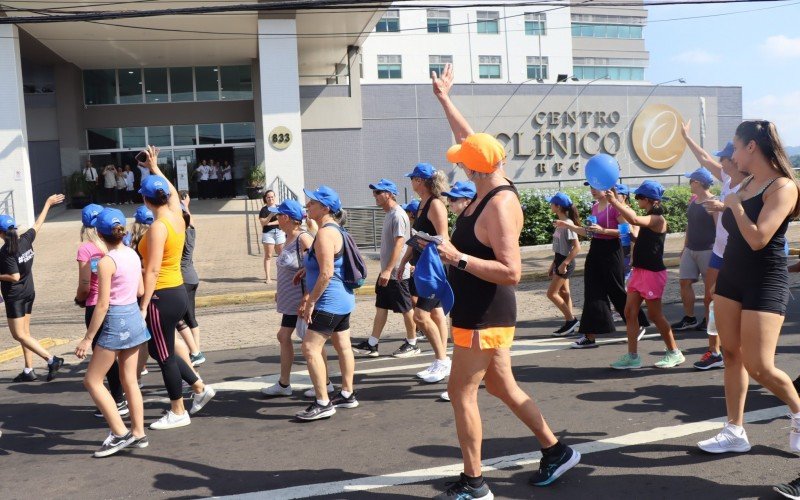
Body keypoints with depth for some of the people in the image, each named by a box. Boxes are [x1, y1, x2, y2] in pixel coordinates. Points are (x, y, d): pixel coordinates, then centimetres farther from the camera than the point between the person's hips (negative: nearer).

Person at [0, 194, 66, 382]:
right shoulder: (26, 240, -2)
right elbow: (38, 224, 13)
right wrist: (48, 203, 23)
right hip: (29, 293, 8)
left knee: (19, 335, -2)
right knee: (25, 333, 14)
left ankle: (52, 360, -10)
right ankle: (28, 371, 18)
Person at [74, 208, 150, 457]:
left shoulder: (106, 262, -17)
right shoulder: (133, 254, 3)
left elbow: (102, 305, -17)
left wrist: (88, 338, -12)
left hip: (115, 321, -8)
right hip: (134, 316, 8)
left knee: (92, 381, 5)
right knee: (130, 380, 14)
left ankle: (120, 433, 2)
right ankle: (138, 434, 19)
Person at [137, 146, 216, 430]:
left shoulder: (157, 228, -18)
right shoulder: (177, 217, 5)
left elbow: (152, 271, -20)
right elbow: (172, 192, 27)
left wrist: (143, 306, -18)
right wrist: (155, 168, 40)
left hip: (163, 297, -9)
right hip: (179, 291, 9)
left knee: (164, 355, 4)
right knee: (158, 350, 21)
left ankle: (178, 413, 16)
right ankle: (200, 388, 25)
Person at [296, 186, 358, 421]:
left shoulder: (325, 233, -19)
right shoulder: (335, 230, 13)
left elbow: (326, 273, -25)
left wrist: (310, 301, -19)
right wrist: (309, 295, 17)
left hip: (330, 302, -11)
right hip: (342, 299, 11)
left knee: (310, 348, -8)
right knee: (343, 346, 15)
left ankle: (323, 403, -4)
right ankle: (347, 394, 26)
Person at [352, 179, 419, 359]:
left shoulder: (398, 215, -16)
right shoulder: (388, 214, 13)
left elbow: (399, 244, -23)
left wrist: (389, 270, -26)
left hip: (397, 273, -10)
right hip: (386, 271, 10)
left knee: (406, 308, 3)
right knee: (381, 308, 11)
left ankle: (412, 344, 14)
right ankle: (371, 345, 15)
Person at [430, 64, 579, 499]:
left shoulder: (500, 205, -23)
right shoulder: (491, 188, 2)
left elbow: (511, 272, -28)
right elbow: (470, 138, 19)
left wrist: (458, 259, -28)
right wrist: (444, 99, 26)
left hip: (484, 316, -10)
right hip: (480, 312, 10)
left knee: (461, 392, 0)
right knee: (502, 386, 18)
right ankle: (556, 450, 30)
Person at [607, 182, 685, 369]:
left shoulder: (658, 219, -15)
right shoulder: (649, 218, 13)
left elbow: (634, 220, -33)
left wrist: (614, 201, -29)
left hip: (652, 273, -9)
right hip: (639, 271, 9)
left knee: (655, 315, 1)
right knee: (630, 312, 5)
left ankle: (674, 353, 17)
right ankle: (632, 356, 9)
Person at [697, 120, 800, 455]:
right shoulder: (746, 184, 10)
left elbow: (758, 239, -24)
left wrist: (734, 205, -13)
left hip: (765, 282, -8)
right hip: (731, 276, 8)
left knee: (758, 367, -8)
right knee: (731, 355, 8)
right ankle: (735, 432, 16)